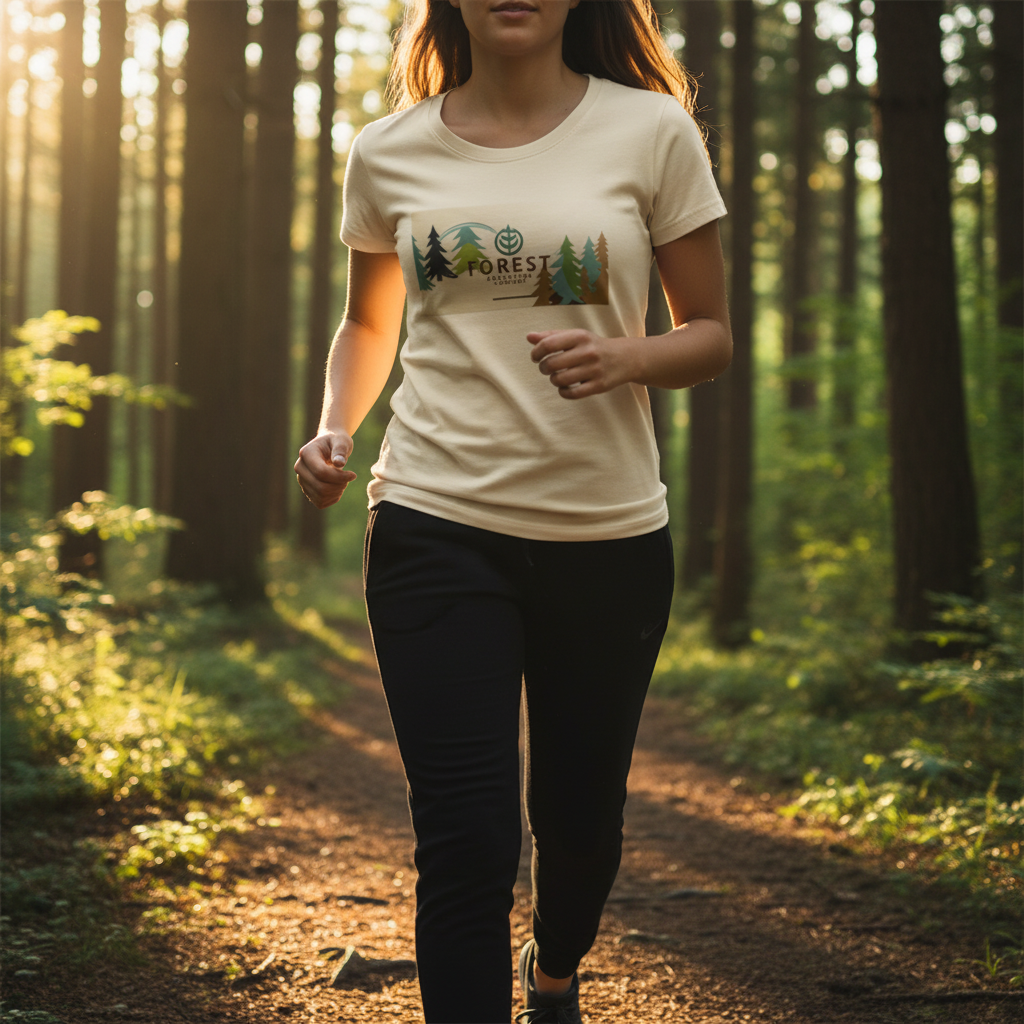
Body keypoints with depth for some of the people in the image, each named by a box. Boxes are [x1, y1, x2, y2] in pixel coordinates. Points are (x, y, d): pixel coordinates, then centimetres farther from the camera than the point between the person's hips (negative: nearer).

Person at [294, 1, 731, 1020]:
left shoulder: (650, 131, -2)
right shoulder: (388, 154, 4)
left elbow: (711, 335, 4)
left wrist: (627, 358, -18)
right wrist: (334, 428, 0)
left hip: (610, 534, 1)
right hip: (438, 525, 0)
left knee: (578, 813, 16)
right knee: (465, 841, -9)